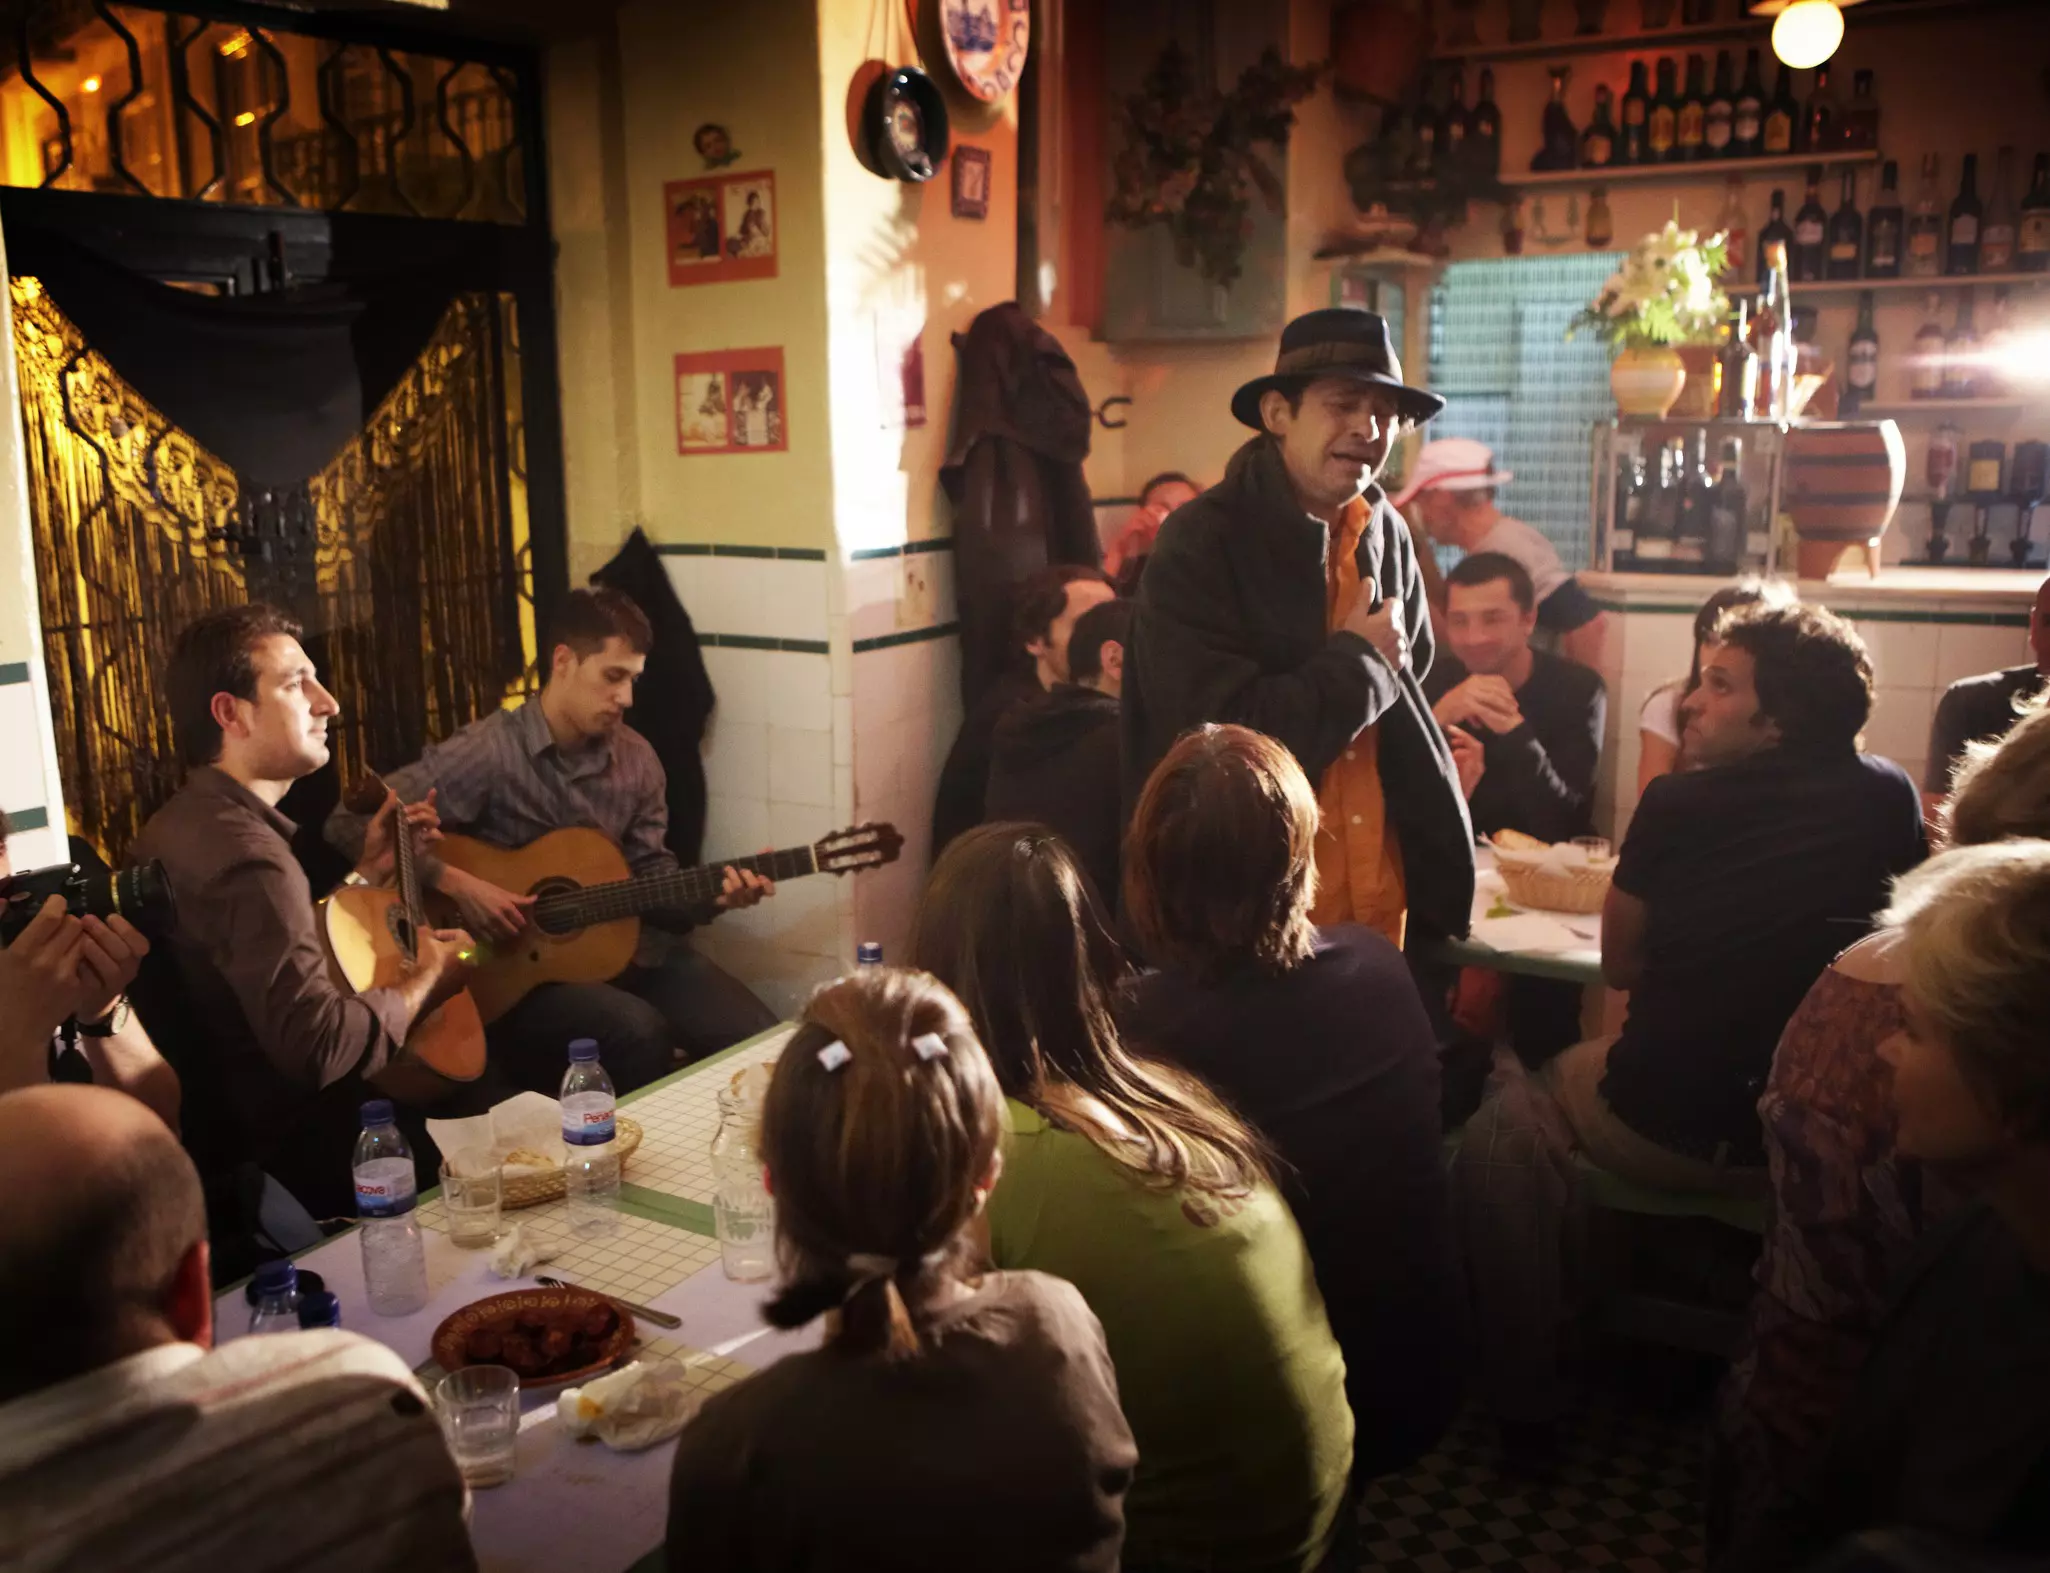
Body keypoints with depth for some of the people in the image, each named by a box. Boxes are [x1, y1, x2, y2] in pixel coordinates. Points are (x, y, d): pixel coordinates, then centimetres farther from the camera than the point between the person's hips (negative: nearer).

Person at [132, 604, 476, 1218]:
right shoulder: (247, 855, -26)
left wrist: (369, 870, 10)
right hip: (303, 1150, -10)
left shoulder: (186, 823, 7)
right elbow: (320, 1045, -34)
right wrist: (427, 980, -18)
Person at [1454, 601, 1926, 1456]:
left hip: (1667, 1127, -5)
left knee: (1507, 1116, 20)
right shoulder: (1892, 795, -1)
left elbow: (1621, 962, -1)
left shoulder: (1679, 803, -12)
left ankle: (1524, 1400, 24)